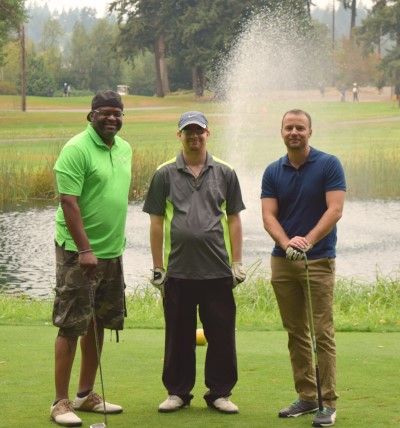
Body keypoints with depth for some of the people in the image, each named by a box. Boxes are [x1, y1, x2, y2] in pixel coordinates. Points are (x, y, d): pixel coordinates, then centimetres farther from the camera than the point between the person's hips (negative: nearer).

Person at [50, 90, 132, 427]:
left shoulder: (124, 149, 11)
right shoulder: (77, 149, -13)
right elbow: (68, 202, -18)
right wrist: (84, 250, -22)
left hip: (112, 252, 8)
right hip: (79, 251, -8)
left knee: (98, 325, 13)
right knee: (71, 327, -5)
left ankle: (86, 395, 24)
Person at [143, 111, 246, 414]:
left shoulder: (224, 173, 7)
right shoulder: (165, 174, 4)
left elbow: (233, 220, 8)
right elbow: (156, 222, 5)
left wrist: (237, 263, 3)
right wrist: (158, 267, 2)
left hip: (217, 271, 0)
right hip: (178, 271, 0)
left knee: (222, 335, 3)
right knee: (179, 336, 7)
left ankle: (219, 392, 13)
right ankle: (178, 392, 18)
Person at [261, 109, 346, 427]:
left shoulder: (329, 165, -5)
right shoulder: (273, 172, 7)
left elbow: (335, 210, -13)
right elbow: (269, 216, -1)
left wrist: (307, 241, -25)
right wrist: (286, 243, -21)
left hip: (319, 260, -4)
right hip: (282, 261, 5)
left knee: (323, 334, -5)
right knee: (296, 333, 9)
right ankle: (306, 397, 17)